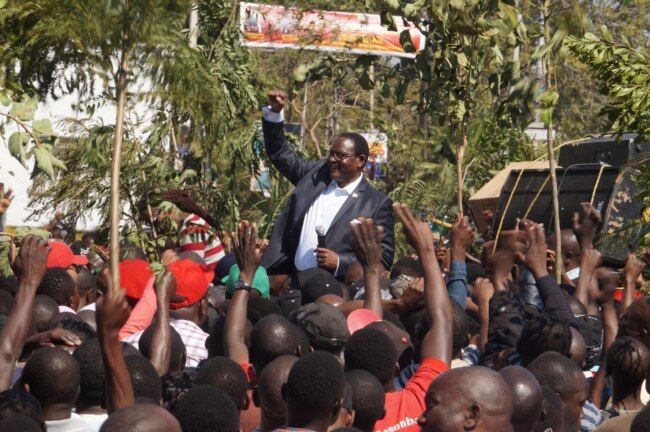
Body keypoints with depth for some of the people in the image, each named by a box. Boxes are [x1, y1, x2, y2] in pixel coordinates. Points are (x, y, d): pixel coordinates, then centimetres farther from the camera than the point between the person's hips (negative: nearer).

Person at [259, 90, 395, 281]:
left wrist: (340, 262, -14)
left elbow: (384, 256, -3)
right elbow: (280, 152, 22)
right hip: (292, 279, 4)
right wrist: (275, 112, 9)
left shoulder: (377, 203, -2)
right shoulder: (317, 173, 12)